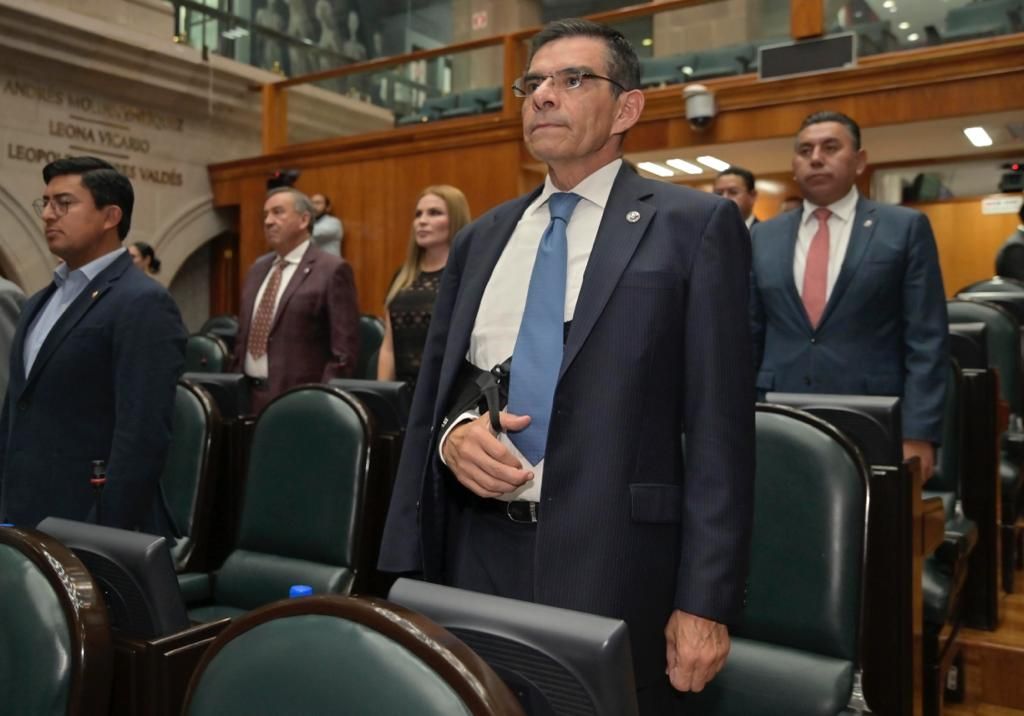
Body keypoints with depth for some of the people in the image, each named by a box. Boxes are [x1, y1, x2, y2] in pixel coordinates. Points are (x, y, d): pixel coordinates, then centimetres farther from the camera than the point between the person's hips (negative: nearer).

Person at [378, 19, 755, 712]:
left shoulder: (696, 225, -2)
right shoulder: (480, 238, 13)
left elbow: (719, 426, -7)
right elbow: (432, 389, 17)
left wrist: (706, 602, -11)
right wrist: (452, 433, -6)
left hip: (612, 563, -4)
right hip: (476, 552, 5)